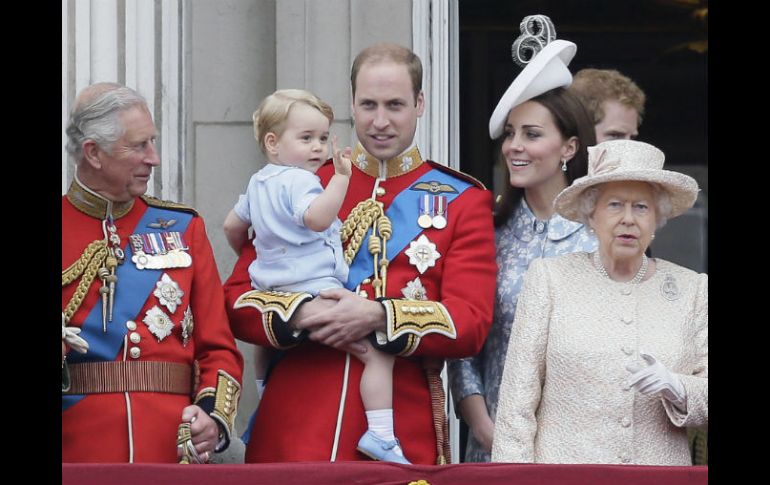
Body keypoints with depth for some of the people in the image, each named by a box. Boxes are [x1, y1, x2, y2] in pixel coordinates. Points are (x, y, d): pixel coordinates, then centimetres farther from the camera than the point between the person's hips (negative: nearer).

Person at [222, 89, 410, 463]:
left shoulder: (258, 183, 17)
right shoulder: (299, 181, -12)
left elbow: (232, 225, 29)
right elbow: (317, 217, -33)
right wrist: (341, 178, -34)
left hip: (272, 294, 10)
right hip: (315, 290, -10)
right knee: (378, 352, -13)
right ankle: (380, 433, -23)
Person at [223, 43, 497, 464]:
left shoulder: (462, 200, 5)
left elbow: (471, 323, -5)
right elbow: (238, 300, 5)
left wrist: (378, 316, -19)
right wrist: (301, 314, -15)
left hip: (403, 435, -1)